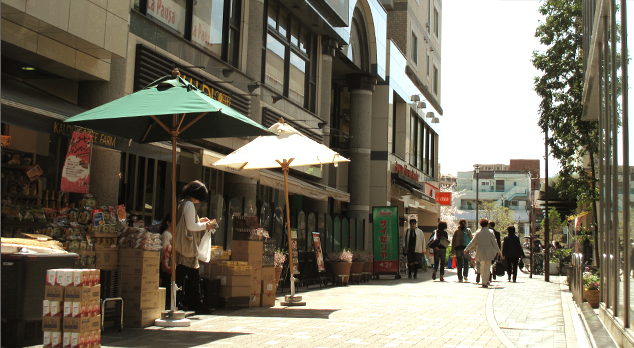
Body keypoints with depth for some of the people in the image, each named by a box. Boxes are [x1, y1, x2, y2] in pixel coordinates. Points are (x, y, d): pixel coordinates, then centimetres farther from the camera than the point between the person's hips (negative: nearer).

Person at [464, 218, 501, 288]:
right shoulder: (490, 232, -4)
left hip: (480, 252, 2)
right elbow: (494, 243, -1)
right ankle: (484, 282, -6)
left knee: (482, 267, 17)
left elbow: (472, 242, -2)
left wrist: (466, 249, 4)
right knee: (487, 267, 1)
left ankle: (485, 281, 24)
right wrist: (498, 251, 10)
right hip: (488, 252, -2)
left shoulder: (478, 233, -2)